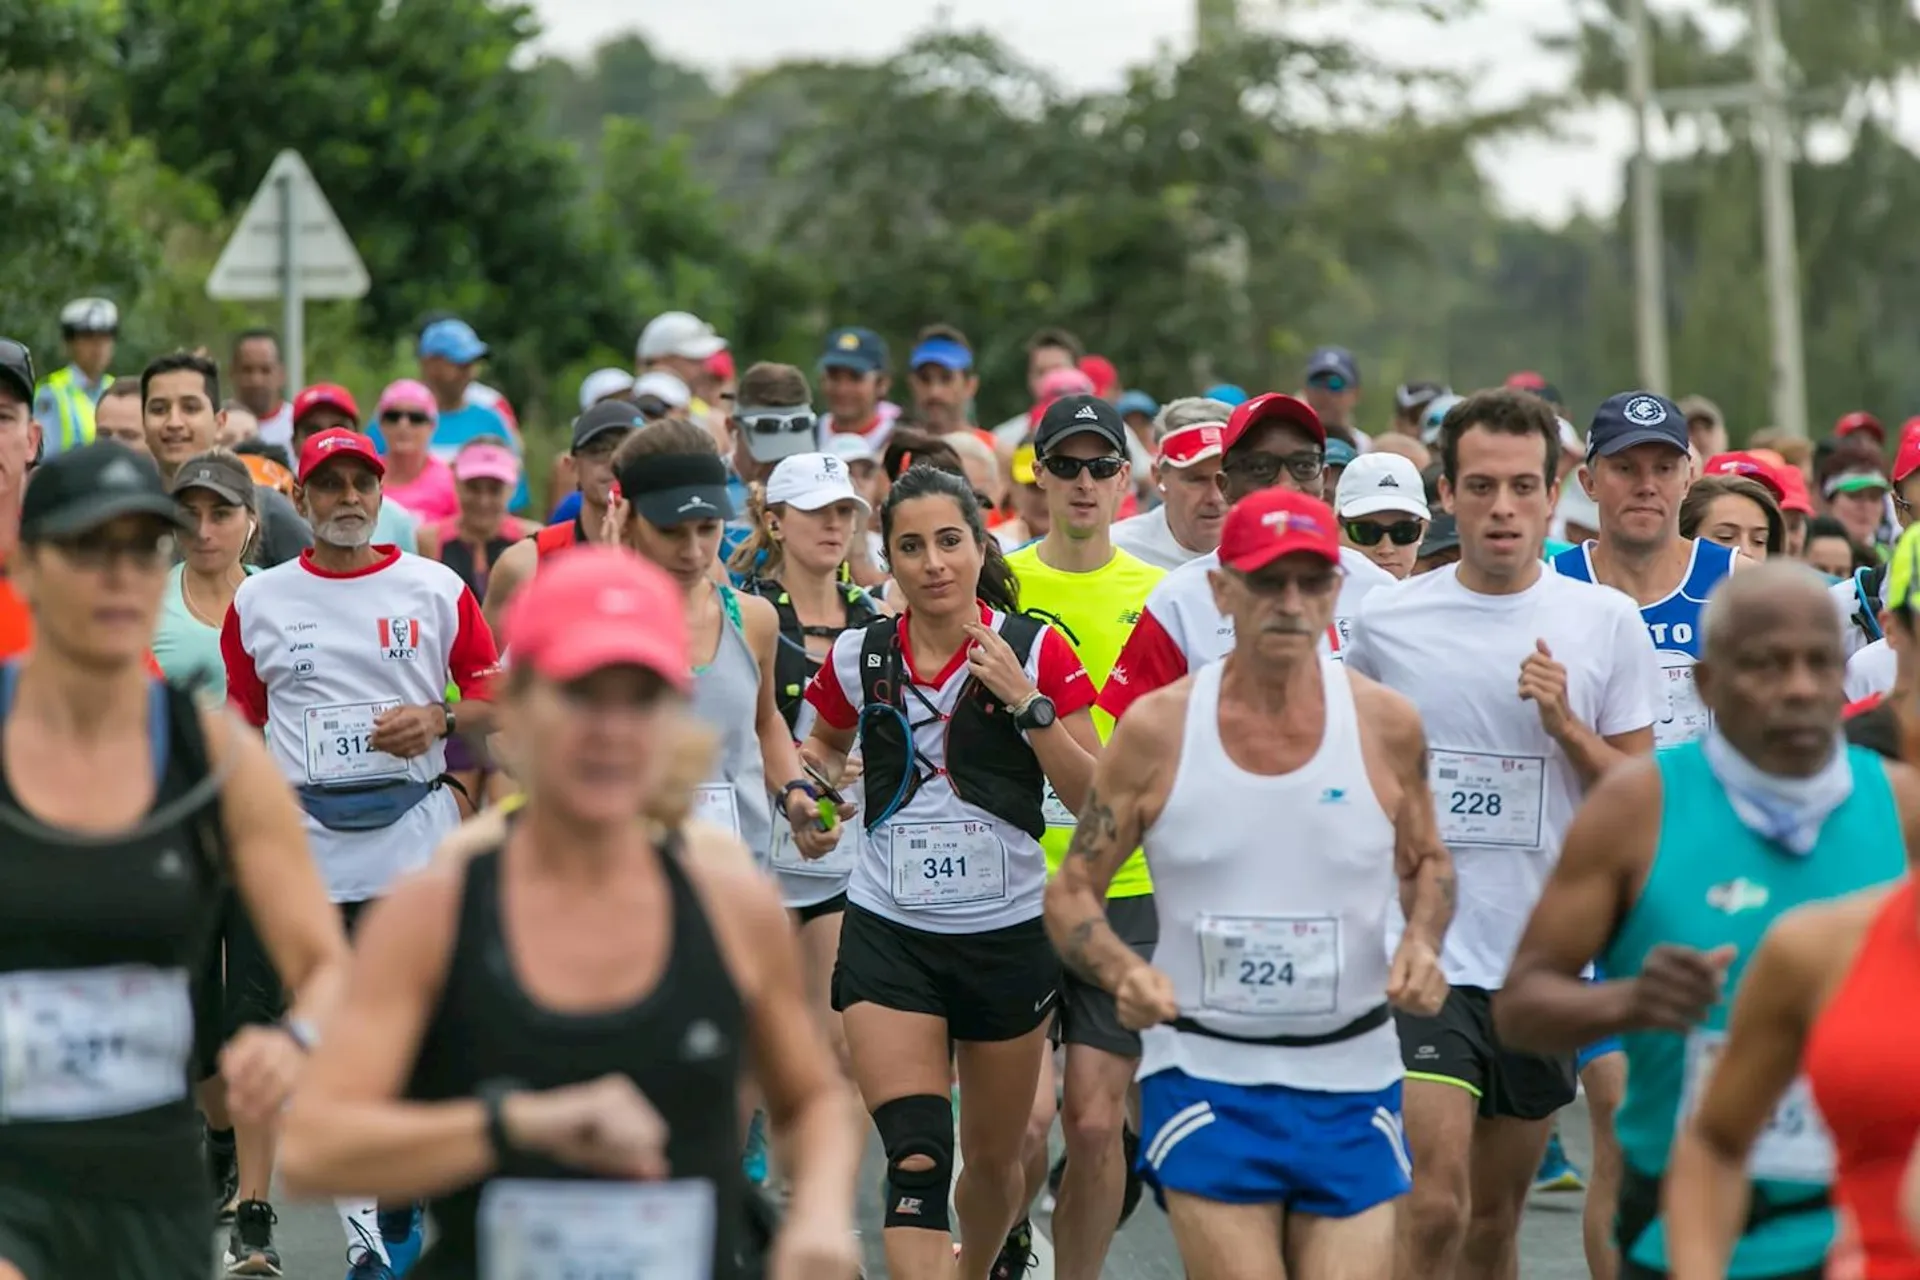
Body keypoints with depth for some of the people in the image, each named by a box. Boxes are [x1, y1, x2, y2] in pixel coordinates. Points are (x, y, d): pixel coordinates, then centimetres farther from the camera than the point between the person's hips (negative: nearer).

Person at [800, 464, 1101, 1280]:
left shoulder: (1037, 651, -6)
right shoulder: (859, 657, -1)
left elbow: (1094, 800, -9)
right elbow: (825, 745, 21)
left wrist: (1027, 702, -20)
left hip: (1008, 933, 0)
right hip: (888, 932, 0)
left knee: (994, 1161, 15)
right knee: (917, 1161, -16)